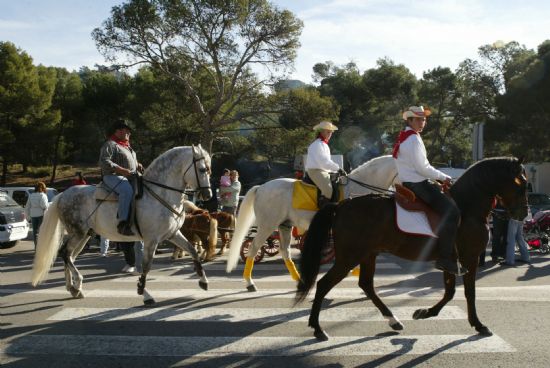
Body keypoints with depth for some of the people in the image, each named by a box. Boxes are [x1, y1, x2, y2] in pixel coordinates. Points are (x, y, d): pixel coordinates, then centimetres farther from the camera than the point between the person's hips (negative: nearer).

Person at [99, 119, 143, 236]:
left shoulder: (127, 146, 24)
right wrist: (123, 170, -23)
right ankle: (123, 223, -42)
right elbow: (104, 162, -17)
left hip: (130, 177, 10)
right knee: (127, 190, -37)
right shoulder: (110, 144, -5)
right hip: (113, 176, -10)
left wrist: (138, 165, 12)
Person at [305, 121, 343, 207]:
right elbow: (324, 162, -20)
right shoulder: (317, 144, -11)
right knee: (328, 190, -29)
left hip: (323, 171, 11)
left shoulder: (324, 145, 23)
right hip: (315, 171, -11)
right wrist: (337, 168, -17)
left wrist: (336, 170, 14)